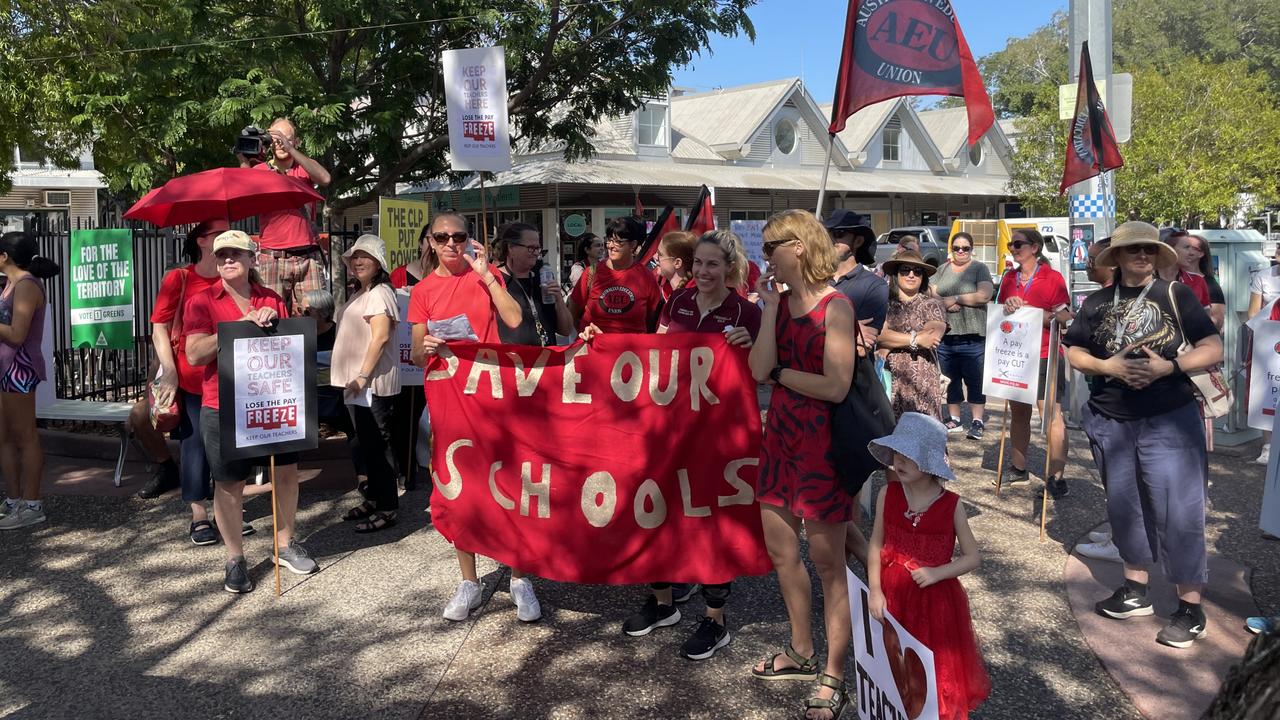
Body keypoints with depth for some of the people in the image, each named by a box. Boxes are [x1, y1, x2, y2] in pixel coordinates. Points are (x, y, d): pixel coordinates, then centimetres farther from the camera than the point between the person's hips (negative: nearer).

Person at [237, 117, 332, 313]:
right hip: (271, 258, 0)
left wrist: (291, 150, -16)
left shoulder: (305, 168, 12)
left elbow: (324, 179, -11)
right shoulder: (260, 170, 11)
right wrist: (244, 163, -12)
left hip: (307, 258, 1)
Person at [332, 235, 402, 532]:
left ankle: (387, 508, 1)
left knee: (378, 444, -6)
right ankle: (373, 499, 26)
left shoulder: (379, 293, -11)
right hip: (357, 383, 10)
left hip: (373, 383, -10)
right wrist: (351, 379, 19)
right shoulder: (359, 295, 20)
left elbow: (380, 337, -21)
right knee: (367, 444, 16)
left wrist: (362, 377, -22)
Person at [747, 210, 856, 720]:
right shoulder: (781, 301, 6)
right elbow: (758, 369, -7)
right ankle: (802, 653, 36)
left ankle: (834, 678, 17)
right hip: (780, 435, 8)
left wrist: (779, 372, -9)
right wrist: (771, 308, -9)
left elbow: (836, 386, -21)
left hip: (821, 443, -8)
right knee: (780, 551, 17)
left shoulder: (835, 306, -13)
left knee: (827, 563, 3)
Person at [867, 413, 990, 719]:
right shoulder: (887, 495, -8)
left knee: (936, 664, 11)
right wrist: (875, 591, -6)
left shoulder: (951, 505, -13)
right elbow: (877, 545, -1)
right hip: (892, 595, 2)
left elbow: (973, 557, -5)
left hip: (935, 598, -2)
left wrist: (937, 573, -19)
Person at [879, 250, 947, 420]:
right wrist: (915, 339, -11)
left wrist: (891, 340, -5)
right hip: (888, 382, 1)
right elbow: (879, 335, -5)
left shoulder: (932, 305, 8)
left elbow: (933, 336, -8)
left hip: (921, 385, -1)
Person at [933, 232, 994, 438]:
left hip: (972, 336, -4)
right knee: (950, 380, 11)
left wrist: (955, 299, -9)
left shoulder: (980, 269, 2)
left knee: (974, 380, 0)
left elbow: (985, 295, -12)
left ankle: (977, 422, 7)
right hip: (945, 335, 4)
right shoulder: (942, 269, 14)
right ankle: (954, 419, 22)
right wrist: (945, 303, -12)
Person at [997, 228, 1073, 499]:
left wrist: (1028, 311, -18)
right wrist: (1007, 308, -5)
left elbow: (1064, 318, -9)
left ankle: (1057, 478, -2)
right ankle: (1019, 470, 25)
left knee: (1052, 414, -6)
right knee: (1018, 413, 13)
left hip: (1045, 356, -5)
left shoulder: (1053, 278, -4)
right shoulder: (1009, 278, 12)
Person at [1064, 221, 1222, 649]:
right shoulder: (1097, 303, 6)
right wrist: (1107, 366, -12)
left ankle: (1190, 606, 7)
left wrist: (1168, 367, -19)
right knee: (1124, 506, 13)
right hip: (1109, 421, 4)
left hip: (1170, 420, -3)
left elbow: (1213, 350, -4)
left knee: (1177, 510, -4)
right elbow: (1074, 353, 6)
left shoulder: (1176, 295, -2)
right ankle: (1136, 589, 28)